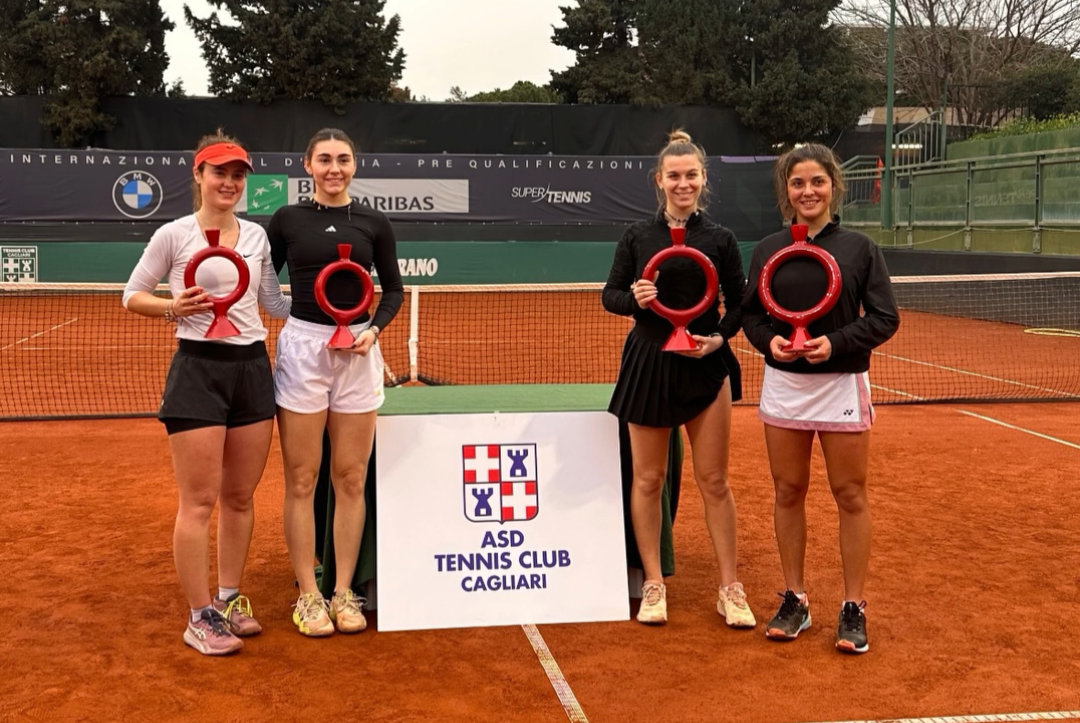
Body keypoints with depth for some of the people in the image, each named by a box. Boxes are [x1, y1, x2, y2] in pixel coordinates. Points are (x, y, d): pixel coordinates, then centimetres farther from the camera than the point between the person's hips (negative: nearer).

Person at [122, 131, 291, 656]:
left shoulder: (256, 236, 10)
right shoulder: (173, 235, -3)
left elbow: (274, 303, 17)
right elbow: (132, 296, 3)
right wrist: (173, 308, -16)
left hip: (252, 367, 5)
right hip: (198, 369, -5)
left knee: (240, 497, 11)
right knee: (200, 501, -2)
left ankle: (229, 599, 26)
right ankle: (200, 618, 8)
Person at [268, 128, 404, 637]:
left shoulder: (373, 224, 5)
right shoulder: (287, 220, 3)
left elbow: (394, 289, 12)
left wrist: (374, 329, -5)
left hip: (358, 353, 1)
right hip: (301, 348, -1)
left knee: (351, 480, 5)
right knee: (301, 481, 2)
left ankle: (343, 592, 16)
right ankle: (308, 595, 12)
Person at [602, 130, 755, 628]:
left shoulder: (720, 240, 2)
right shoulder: (637, 236, 3)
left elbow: (738, 303, 7)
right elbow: (610, 295, 5)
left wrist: (721, 335, -12)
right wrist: (633, 298, -16)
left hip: (705, 366, -1)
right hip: (648, 365, 1)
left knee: (714, 481, 3)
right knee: (648, 479, 6)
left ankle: (730, 590, 13)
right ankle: (653, 585, 18)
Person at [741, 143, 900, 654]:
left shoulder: (860, 248, -2)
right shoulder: (767, 250, 4)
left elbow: (885, 318, -4)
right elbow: (750, 313, 8)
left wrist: (836, 342, -18)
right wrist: (768, 340, -12)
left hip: (842, 385, -2)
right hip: (783, 384, 2)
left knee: (850, 496, 3)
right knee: (788, 492, 8)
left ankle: (853, 608, 14)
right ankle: (795, 600, 22)